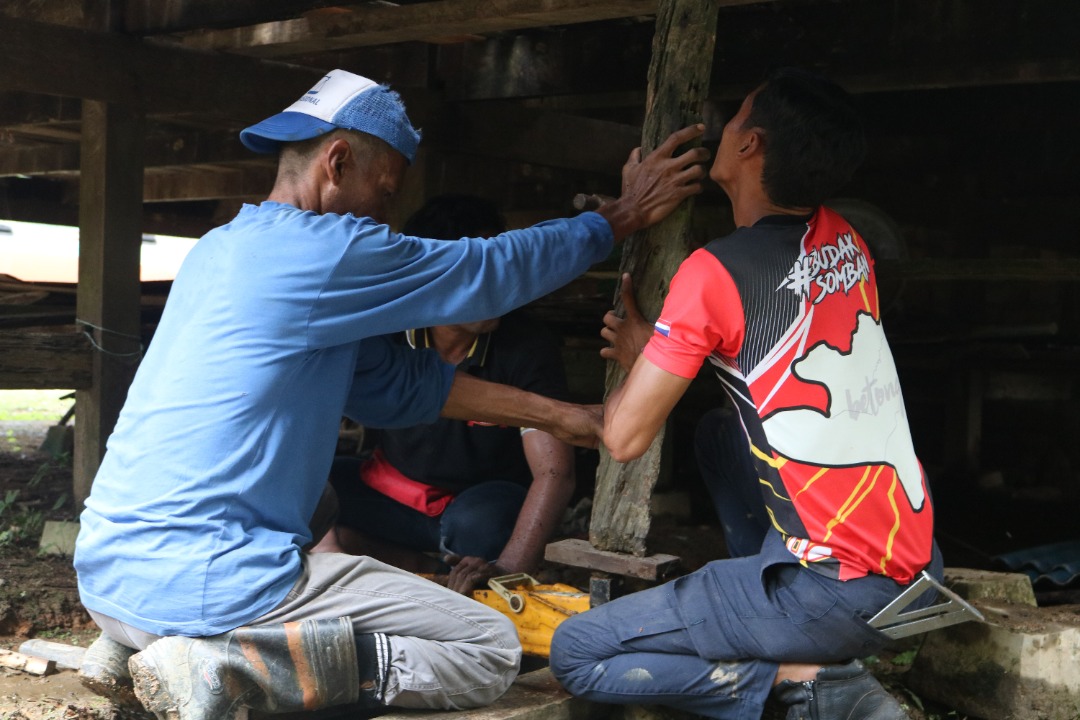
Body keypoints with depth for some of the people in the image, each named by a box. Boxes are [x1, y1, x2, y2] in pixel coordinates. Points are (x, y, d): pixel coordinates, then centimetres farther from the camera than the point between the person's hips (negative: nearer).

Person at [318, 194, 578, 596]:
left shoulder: (528, 348, -19)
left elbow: (554, 472, -26)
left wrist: (508, 569, -43)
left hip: (482, 498, -3)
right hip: (388, 486, 3)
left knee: (478, 525, -38)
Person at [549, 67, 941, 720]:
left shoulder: (715, 273, -14)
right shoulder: (845, 242, 8)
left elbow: (625, 439, -9)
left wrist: (640, 358, 11)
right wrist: (664, 351, 16)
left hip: (840, 589, -7)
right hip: (919, 566, 8)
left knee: (575, 654, 1)